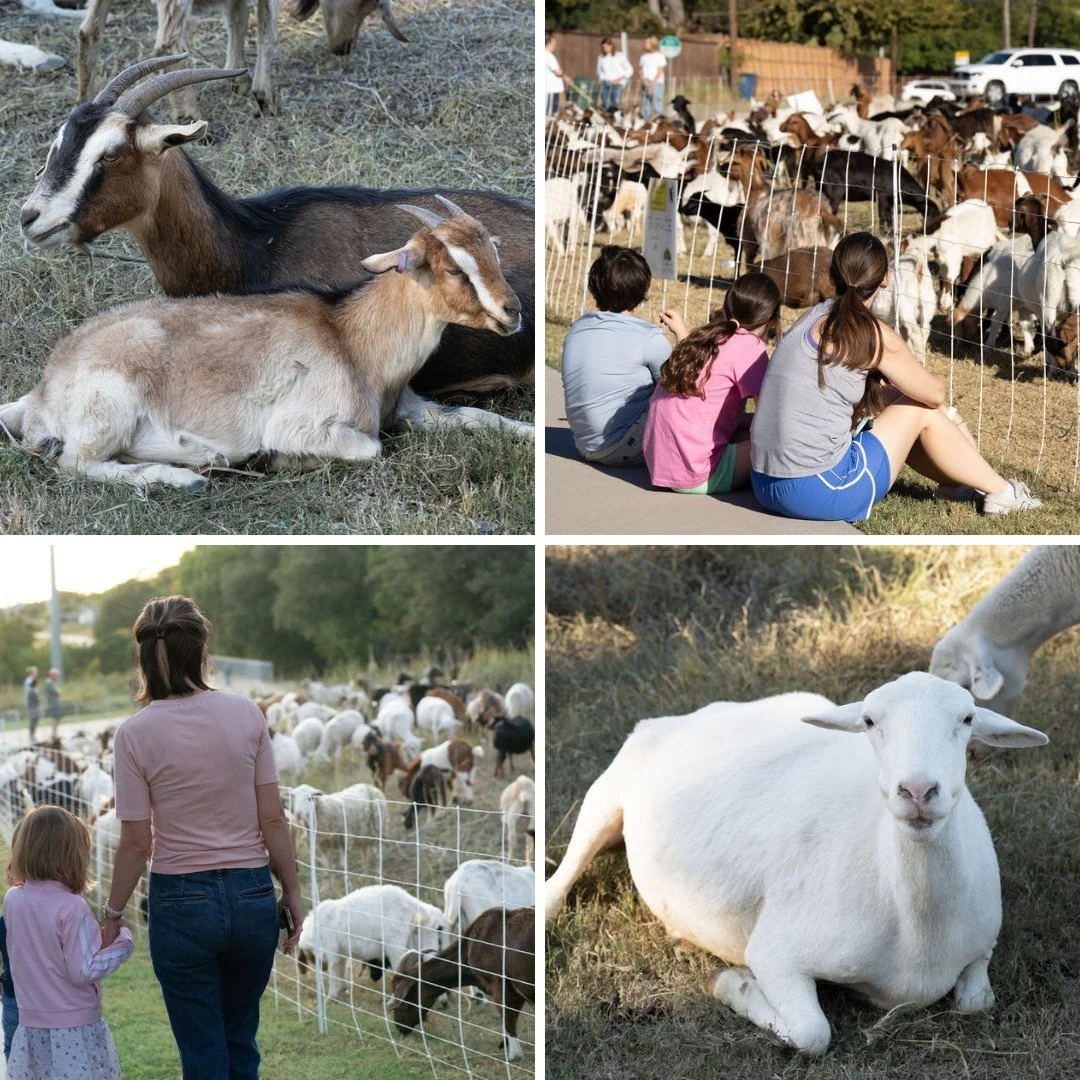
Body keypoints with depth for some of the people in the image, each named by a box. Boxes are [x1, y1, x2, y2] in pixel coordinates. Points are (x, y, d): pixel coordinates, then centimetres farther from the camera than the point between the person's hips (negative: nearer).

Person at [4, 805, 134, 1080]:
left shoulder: (13, 900, -1)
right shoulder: (72, 908, -19)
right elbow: (84, 971, -18)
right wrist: (122, 944, -7)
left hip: (31, 1024, 5)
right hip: (75, 1029, -5)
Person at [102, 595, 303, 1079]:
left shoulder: (134, 734, -10)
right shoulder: (246, 714, -5)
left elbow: (137, 843, -8)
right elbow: (273, 819, -3)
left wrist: (112, 913, 6)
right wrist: (292, 892, 8)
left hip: (180, 901, -2)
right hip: (252, 895, 2)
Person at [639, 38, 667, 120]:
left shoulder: (659, 56, 1)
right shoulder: (643, 56, 14)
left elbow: (660, 71, -4)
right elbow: (640, 70, 11)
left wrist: (652, 83, -11)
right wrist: (644, 81, -6)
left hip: (656, 82, -4)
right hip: (645, 83, 4)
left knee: (657, 103, -10)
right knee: (645, 104, 0)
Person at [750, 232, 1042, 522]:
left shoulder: (814, 317, 10)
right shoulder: (874, 335, -11)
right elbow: (934, 394, 2)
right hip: (819, 493, -7)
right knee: (921, 412, 9)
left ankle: (956, 482, 39)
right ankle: (999, 491, 23)